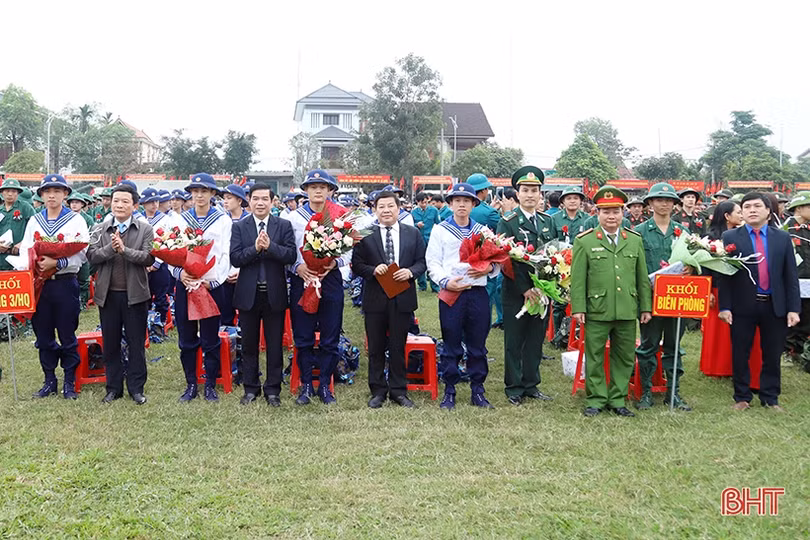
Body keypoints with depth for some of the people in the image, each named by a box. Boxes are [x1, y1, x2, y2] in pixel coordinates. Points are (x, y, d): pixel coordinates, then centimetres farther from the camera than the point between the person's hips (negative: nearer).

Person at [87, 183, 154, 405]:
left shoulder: (145, 229, 1)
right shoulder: (99, 229, 8)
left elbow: (148, 258, -11)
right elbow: (92, 256, -4)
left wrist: (124, 250, -21)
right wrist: (111, 248, -19)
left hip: (135, 294, -2)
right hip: (108, 294, 2)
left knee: (136, 343, 5)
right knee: (110, 344, 9)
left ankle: (136, 388, 15)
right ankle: (114, 388, 20)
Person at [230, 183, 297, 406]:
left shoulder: (284, 226, 2)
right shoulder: (239, 227, 3)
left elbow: (291, 255, -10)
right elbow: (235, 258, -7)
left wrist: (270, 246, -23)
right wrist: (255, 248, -21)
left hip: (274, 294, -1)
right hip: (248, 293, 1)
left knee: (274, 344, 6)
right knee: (249, 344, 10)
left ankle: (273, 390, 17)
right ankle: (251, 388, 23)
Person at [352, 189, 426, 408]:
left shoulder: (413, 233, 6)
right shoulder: (366, 235, 1)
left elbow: (422, 262, 6)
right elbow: (356, 265, 0)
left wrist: (410, 271, -13)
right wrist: (373, 270, -17)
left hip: (402, 299, 1)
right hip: (375, 299, 0)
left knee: (398, 347, 8)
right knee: (376, 348, 8)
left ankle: (398, 390, 20)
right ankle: (378, 391, 20)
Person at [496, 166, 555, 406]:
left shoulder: (548, 221, 10)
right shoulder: (507, 223, -6)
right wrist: (525, 289, -16)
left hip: (541, 292, 5)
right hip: (515, 293, -4)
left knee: (536, 340, 11)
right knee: (514, 341, 5)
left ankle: (531, 384, 23)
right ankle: (514, 387, 16)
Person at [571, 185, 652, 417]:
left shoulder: (635, 240, 10)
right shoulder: (584, 241, 0)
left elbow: (642, 277, 12)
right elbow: (577, 278, -2)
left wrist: (645, 307, 10)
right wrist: (578, 308, -7)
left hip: (627, 311, 3)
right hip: (597, 311, -3)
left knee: (625, 358, 9)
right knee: (594, 358, 5)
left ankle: (617, 399, 22)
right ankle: (595, 399, 17)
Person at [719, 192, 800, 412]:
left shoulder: (782, 238, 6)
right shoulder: (730, 238, 0)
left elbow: (791, 275, 5)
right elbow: (724, 274, -3)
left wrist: (793, 308, -1)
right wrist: (724, 306, -9)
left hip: (775, 306, 2)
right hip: (743, 305, -2)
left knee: (772, 354, 9)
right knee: (740, 354, 6)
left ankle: (770, 398, 24)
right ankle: (742, 397, 21)